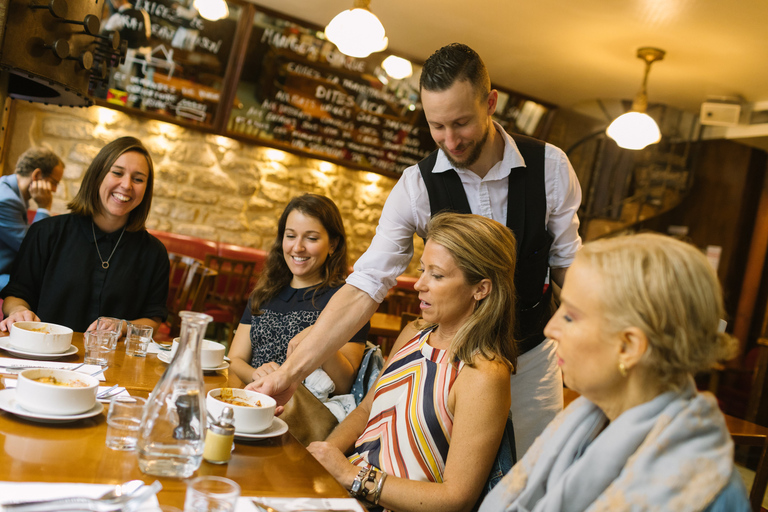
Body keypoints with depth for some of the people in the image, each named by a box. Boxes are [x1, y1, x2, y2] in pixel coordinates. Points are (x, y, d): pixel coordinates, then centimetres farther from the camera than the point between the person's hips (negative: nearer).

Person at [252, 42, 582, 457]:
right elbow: (366, 285, -20)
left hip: (532, 357, 1)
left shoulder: (550, 166, -13)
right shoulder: (416, 186, -16)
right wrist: (292, 370, -28)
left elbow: (568, 264, -2)